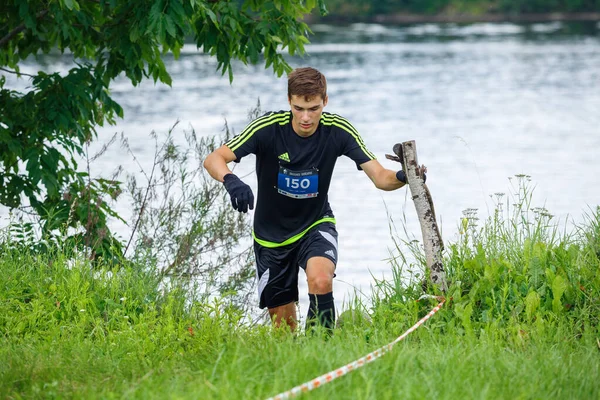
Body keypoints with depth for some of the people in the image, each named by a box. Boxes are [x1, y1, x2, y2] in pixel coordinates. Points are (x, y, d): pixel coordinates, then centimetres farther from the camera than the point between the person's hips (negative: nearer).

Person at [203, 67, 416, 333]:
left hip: (316, 225, 0)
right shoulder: (269, 128, -22)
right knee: (283, 325, 5)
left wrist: (402, 177, -42)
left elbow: (380, 177, -19)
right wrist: (231, 181, -47)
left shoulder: (338, 130, -18)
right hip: (272, 234, 0)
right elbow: (213, 160, -25)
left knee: (321, 281, -32)